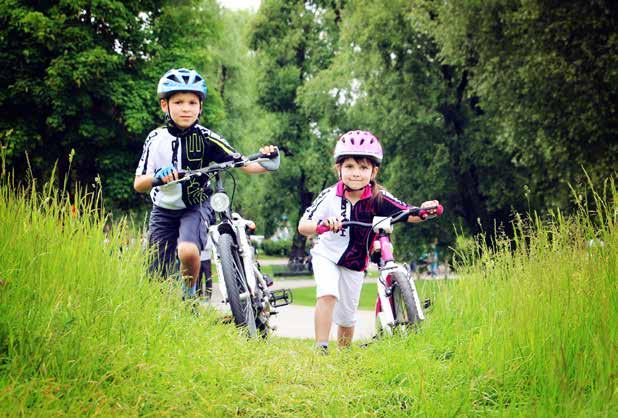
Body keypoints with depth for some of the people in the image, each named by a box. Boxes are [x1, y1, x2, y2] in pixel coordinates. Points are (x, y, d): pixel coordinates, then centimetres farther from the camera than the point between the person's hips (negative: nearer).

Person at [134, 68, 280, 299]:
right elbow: (138, 184, -9)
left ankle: (189, 297, -8)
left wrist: (266, 164, -37)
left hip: (195, 208, -2)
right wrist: (157, 177, -32)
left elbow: (243, 164, -16)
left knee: (188, 251, -32)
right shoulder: (156, 139, -6)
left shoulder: (206, 138, -10)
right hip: (164, 211, 2)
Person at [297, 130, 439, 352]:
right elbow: (303, 226, -31)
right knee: (328, 294, -29)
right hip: (327, 255, -2)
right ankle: (321, 349, -25)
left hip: (355, 263, 2)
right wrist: (321, 224, -53)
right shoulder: (330, 196, -23)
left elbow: (409, 215, -24)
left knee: (347, 317, 11)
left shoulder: (378, 199, -19)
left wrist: (424, 210, -47)